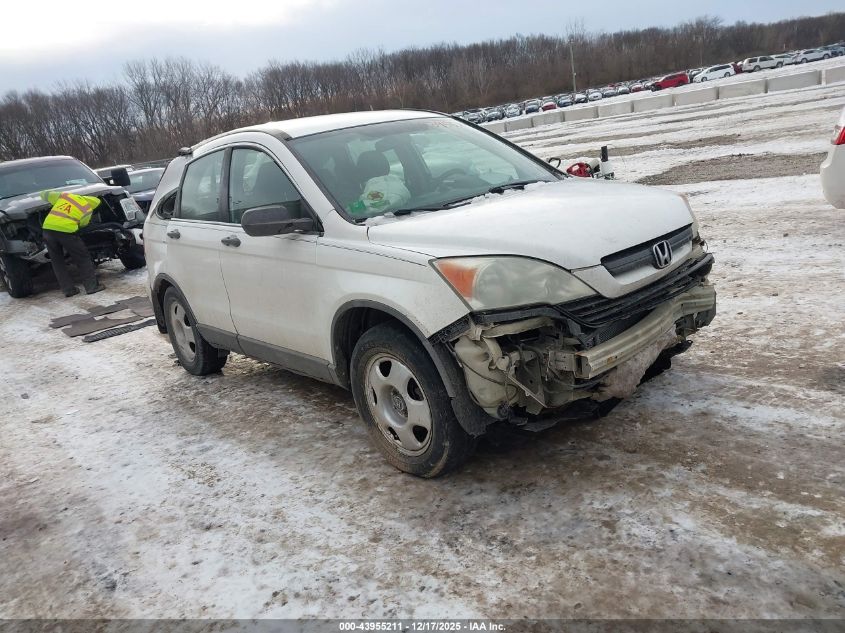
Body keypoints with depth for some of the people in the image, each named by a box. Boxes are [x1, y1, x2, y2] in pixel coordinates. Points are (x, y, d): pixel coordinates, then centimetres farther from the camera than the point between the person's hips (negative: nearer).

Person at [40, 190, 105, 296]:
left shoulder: (64, 195, 19)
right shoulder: (88, 211, 8)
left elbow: (44, 194, 27)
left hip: (47, 228, 4)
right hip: (66, 230, -4)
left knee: (57, 262, 14)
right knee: (83, 259, 10)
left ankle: (68, 289, 15)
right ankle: (92, 286, 10)